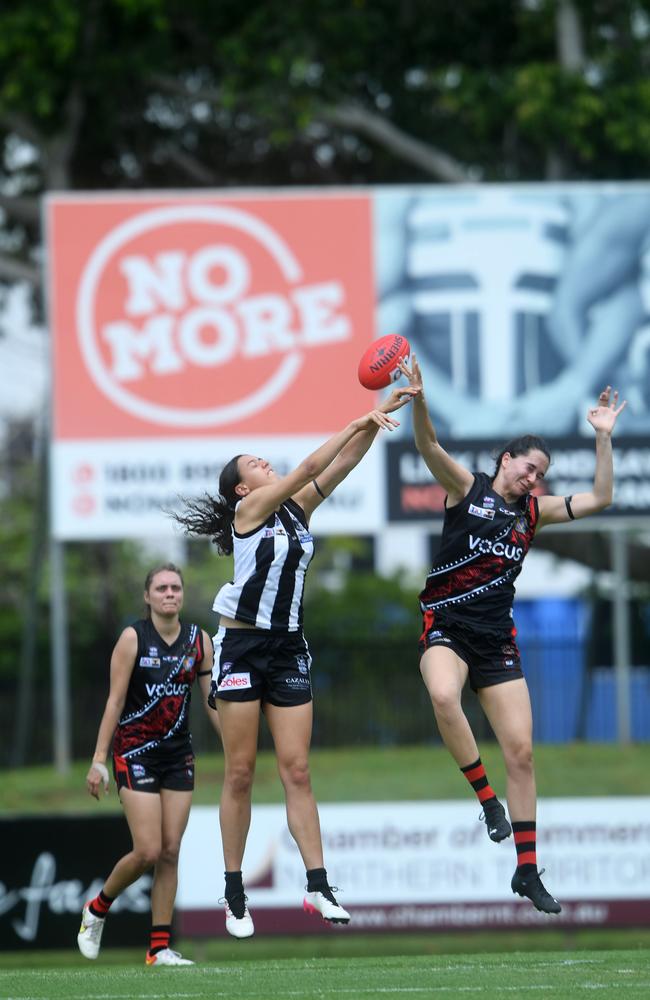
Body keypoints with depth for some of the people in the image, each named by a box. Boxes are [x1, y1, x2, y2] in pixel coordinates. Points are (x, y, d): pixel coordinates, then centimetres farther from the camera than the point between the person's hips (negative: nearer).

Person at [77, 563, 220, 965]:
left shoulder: (199, 640, 4)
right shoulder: (133, 638, -8)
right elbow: (115, 701, -8)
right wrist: (99, 760, -11)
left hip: (179, 756, 4)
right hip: (135, 752, -4)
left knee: (170, 852, 0)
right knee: (148, 852, -11)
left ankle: (160, 948, 5)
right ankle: (97, 909, 15)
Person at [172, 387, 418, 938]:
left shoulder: (297, 509, 12)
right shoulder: (249, 508, -5)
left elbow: (341, 465, 6)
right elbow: (308, 468, -13)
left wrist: (381, 414, -4)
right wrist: (359, 422, -11)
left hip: (289, 649, 5)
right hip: (242, 645, -5)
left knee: (297, 770, -3)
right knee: (240, 773, -2)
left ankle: (318, 886, -11)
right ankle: (235, 895, 3)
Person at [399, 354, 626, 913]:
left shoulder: (534, 512, 13)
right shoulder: (467, 488, 1)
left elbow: (599, 499, 13)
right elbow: (429, 446, -16)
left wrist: (604, 437, 4)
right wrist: (418, 400, -34)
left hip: (497, 639, 4)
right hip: (446, 629, -4)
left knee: (521, 752, -1)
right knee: (443, 695, -39)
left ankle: (528, 871, 8)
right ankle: (487, 798, -23)